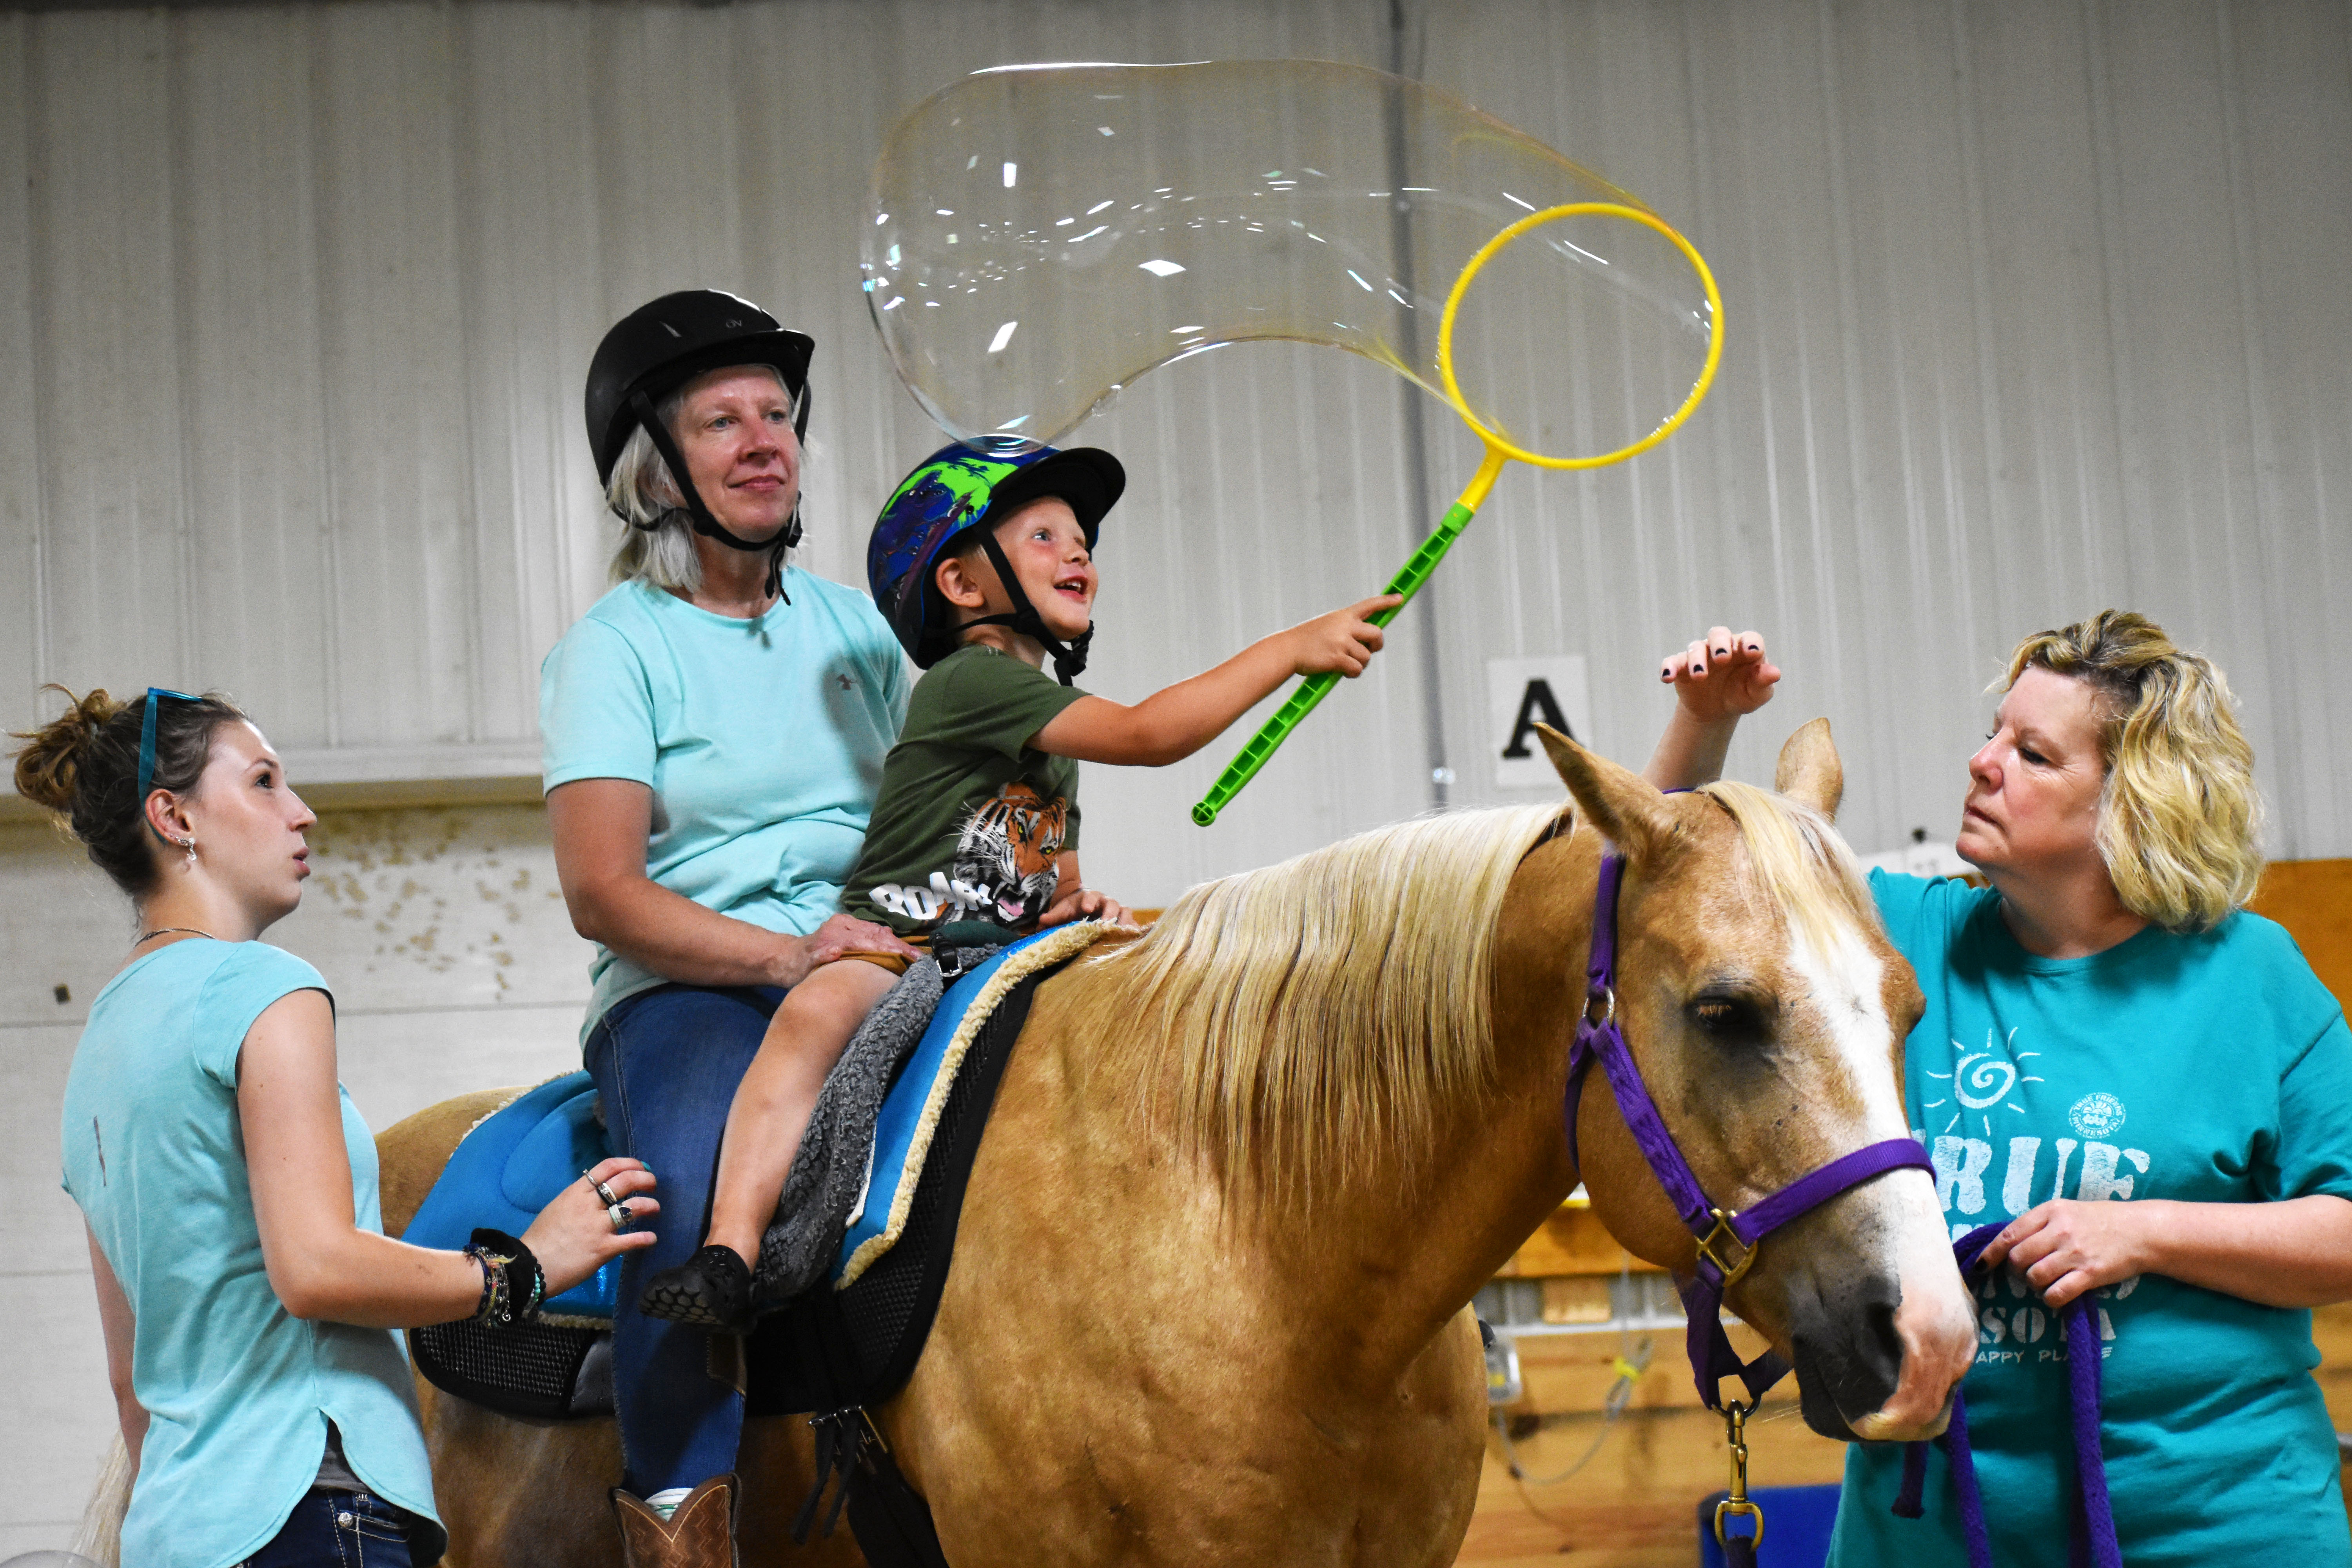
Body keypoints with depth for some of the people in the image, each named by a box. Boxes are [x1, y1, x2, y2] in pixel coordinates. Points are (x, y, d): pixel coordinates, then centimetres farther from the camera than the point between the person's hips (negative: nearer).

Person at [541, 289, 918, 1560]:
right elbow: (602, 892, -9)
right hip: (684, 994, -5)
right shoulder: (615, 649, 1)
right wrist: (786, 952, -23)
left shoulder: (850, 626, 18)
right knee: (698, 1195, -37)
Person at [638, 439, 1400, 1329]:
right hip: (887, 946, -9)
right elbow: (1149, 735, -18)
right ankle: (730, 1252, -48)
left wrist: (1074, 906, 4)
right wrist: (1292, 649, -15)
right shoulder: (972, 680, -8)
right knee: (817, 1013, -39)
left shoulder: (1057, 737, 22)